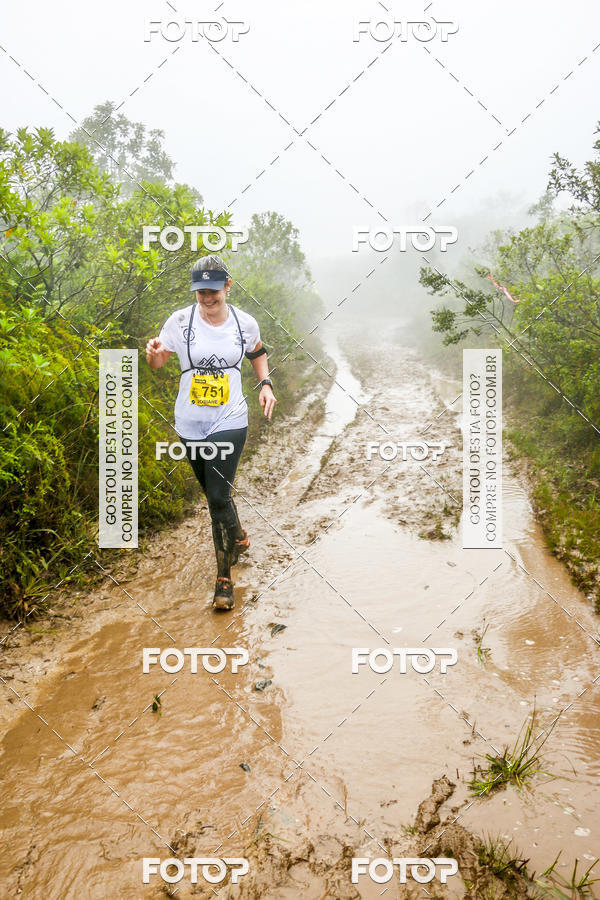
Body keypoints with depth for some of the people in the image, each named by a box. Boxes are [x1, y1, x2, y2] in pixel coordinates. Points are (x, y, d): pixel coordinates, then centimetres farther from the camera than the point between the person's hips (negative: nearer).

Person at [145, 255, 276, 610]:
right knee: (214, 493, 17)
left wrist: (266, 384, 2)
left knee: (219, 497, -10)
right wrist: (154, 351, -25)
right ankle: (238, 537, 47)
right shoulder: (180, 320, -6)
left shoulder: (245, 323, -3)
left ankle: (225, 576, 4)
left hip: (230, 421, -2)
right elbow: (157, 362, -2)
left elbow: (258, 353, 18)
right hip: (190, 422, 2)